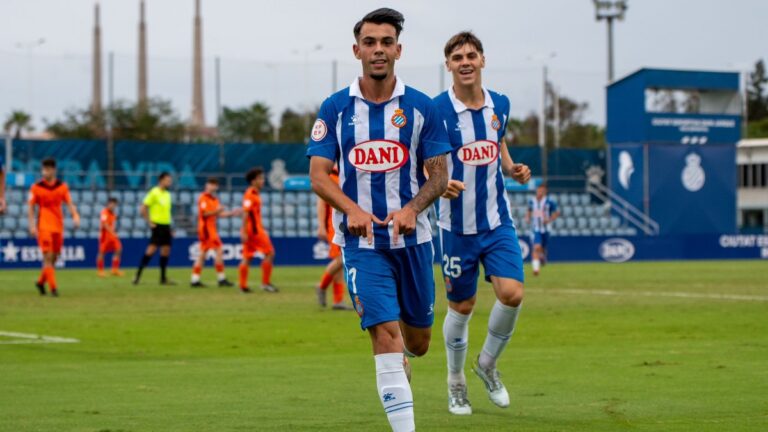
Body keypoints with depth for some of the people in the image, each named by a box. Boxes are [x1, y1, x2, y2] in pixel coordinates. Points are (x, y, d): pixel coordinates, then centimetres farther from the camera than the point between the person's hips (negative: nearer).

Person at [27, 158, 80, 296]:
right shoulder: (36, 188, -2)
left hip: (58, 226, 4)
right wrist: (32, 225, -8)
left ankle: (41, 282, 29)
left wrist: (75, 216, -11)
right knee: (48, 257, -13)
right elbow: (31, 208, 0)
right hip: (43, 226, -4)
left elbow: (69, 204, 8)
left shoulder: (62, 187, 6)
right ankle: (53, 287, -13)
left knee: (54, 258, 9)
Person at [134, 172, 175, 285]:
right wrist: (149, 222, -13)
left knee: (166, 250, 6)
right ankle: (138, 275, -10)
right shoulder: (154, 193, -9)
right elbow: (143, 209, -11)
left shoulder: (167, 194, 15)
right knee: (152, 249, -14)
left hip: (166, 226, 8)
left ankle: (163, 278, 12)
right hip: (158, 225, -8)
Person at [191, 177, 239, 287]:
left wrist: (231, 213, 5)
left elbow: (219, 214, 15)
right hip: (206, 228, -9)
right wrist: (217, 211, -23)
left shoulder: (214, 199, 16)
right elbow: (204, 213, -17)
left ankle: (195, 280, 9)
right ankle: (221, 278, -10)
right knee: (218, 251, -11)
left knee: (203, 253, 8)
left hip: (211, 228, 9)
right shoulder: (203, 198, -10)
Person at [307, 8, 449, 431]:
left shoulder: (421, 107, 0)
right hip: (361, 241, -2)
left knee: (417, 341, 11)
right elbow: (318, 176, -2)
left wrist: (411, 209, -18)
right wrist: (353, 209, -21)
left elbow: (439, 175, 1)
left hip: (412, 238, 2)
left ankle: (398, 361, 47)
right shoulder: (335, 108, 0)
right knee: (385, 335, -14)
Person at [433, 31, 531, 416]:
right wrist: (440, 184, -27)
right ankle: (456, 382, 26)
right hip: (457, 225, -3)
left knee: (512, 293, -12)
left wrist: (513, 169, -1)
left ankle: (487, 364, 14)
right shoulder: (436, 110, -12)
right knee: (462, 307, 4)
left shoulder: (500, 105, 3)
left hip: (498, 221, 3)